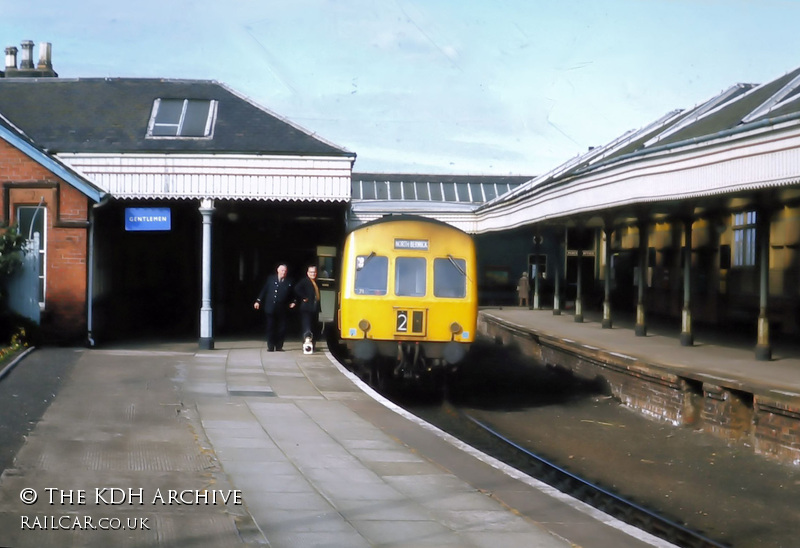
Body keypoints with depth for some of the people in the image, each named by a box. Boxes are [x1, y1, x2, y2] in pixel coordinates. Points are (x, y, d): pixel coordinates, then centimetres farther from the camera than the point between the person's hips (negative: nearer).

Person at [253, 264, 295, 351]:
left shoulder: (289, 282, 6)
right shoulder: (270, 278, 4)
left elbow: (292, 295, 15)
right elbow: (264, 290, 6)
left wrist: (292, 302, -1)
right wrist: (258, 301, 1)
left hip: (282, 310, 1)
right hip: (270, 308, -1)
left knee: (281, 329, 0)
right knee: (270, 328, 2)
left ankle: (279, 346, 10)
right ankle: (270, 347, 8)